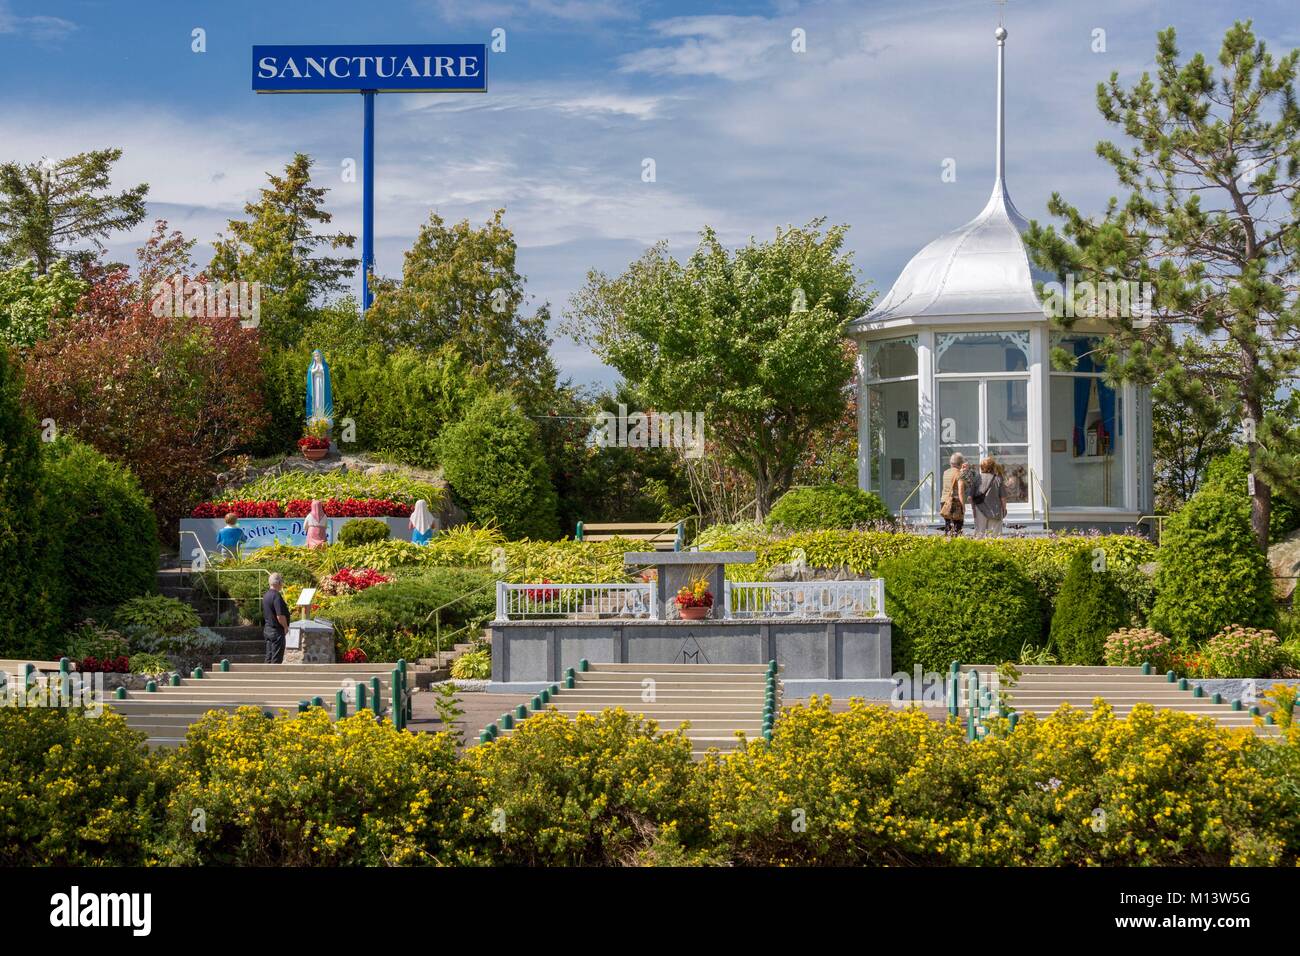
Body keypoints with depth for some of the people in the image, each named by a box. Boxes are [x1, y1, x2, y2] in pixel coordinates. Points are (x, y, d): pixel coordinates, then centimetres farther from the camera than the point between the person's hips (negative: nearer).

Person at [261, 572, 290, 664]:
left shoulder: (266, 595, 10)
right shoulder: (276, 596, -20)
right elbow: (280, 616, -25)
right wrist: (286, 627, -7)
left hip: (267, 628, 9)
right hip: (276, 631, -9)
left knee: (269, 658, 13)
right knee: (276, 659, -4)